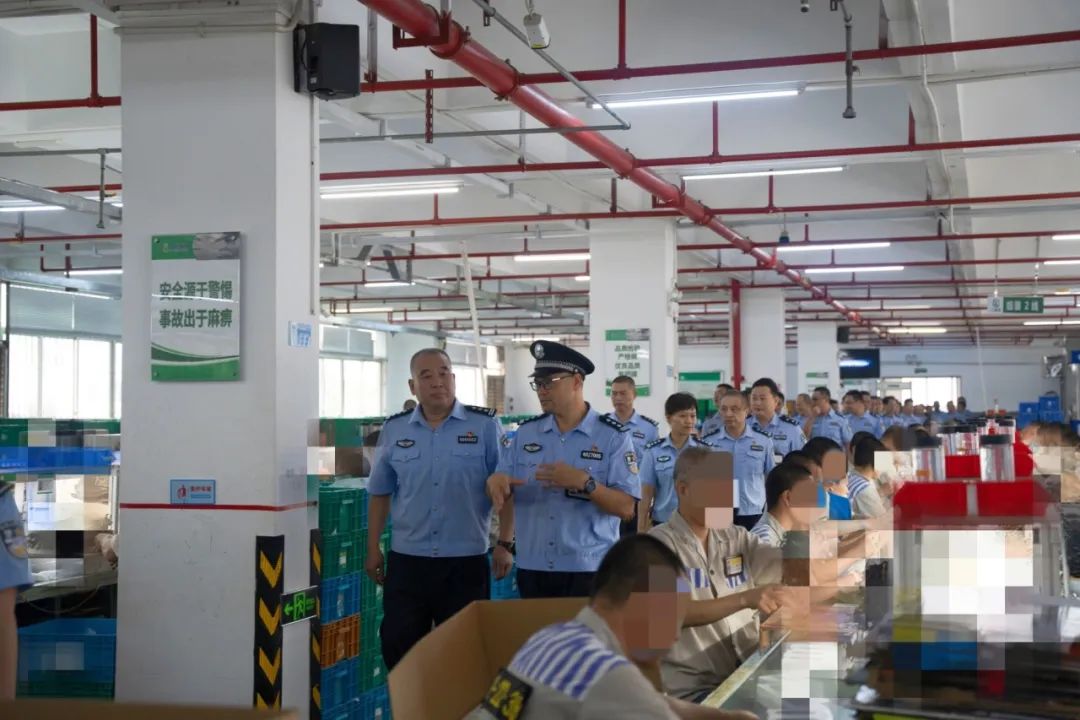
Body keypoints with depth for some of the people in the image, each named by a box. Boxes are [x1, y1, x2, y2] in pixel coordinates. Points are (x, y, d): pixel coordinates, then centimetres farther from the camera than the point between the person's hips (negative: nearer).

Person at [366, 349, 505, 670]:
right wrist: (373, 549, 10)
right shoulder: (394, 429, 5)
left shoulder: (485, 426, -3)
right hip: (407, 560, 2)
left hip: (466, 562, -2)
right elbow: (380, 493, 12)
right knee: (399, 648, 5)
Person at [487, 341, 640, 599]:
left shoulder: (613, 436, -5)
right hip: (531, 569, 4)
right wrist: (495, 481, -11)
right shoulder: (525, 433, 8)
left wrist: (584, 483, -23)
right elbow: (503, 495, 11)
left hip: (589, 571, -3)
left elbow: (626, 507, -10)